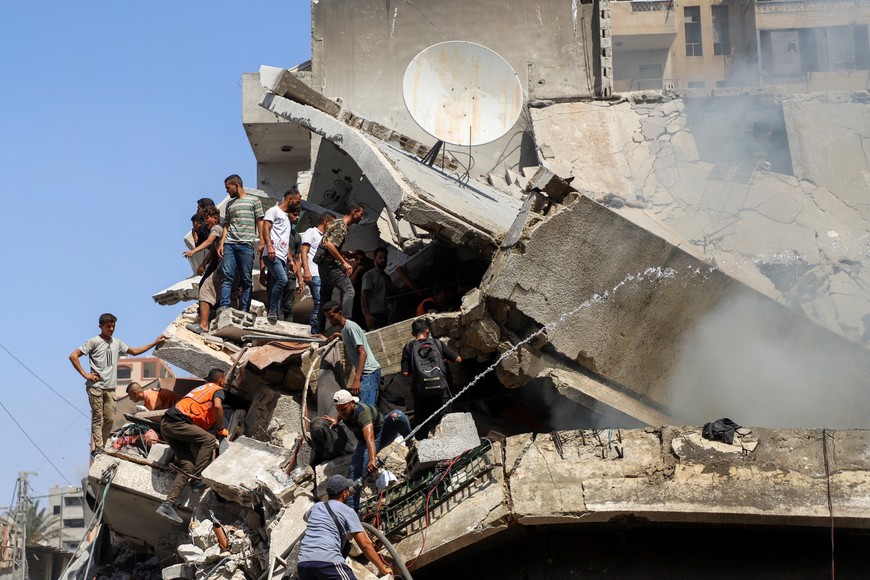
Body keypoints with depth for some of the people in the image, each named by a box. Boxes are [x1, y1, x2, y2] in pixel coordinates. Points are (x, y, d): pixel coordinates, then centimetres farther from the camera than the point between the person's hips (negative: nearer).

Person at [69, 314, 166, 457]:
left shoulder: (117, 343, 15)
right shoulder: (94, 342, -3)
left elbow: (134, 351, 27)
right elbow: (73, 356, -6)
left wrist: (155, 343, 23)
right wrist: (85, 374, -10)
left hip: (110, 388, 5)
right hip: (96, 386, -5)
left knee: (109, 419, 1)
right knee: (97, 418, -5)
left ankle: (100, 449, 8)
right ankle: (98, 449, -6)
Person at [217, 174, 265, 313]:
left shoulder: (254, 201, 10)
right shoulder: (230, 204, 23)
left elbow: (260, 222, 4)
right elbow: (226, 225, 20)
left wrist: (262, 242, -6)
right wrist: (221, 243, 7)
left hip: (246, 244, -4)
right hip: (229, 244, 4)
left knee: (246, 279, -5)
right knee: (226, 275, -11)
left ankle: (244, 311, -7)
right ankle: (224, 306, -18)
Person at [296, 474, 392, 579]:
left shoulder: (315, 507, 26)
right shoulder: (347, 511, 9)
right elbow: (365, 544, 2)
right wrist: (382, 568, 9)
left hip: (302, 562, 6)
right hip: (327, 561, -6)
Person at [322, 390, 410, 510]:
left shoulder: (362, 412, -37)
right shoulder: (345, 411, -12)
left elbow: (370, 437, -54)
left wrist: (372, 459, -67)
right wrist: (337, 421, 9)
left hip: (385, 432, -6)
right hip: (364, 441, 6)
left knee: (395, 415, -39)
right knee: (355, 468, -19)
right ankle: (352, 506, -17)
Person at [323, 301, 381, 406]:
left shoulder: (351, 327, -11)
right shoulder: (344, 329, 18)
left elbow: (363, 353, -20)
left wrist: (356, 380, -26)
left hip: (368, 372, -10)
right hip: (366, 373, 10)